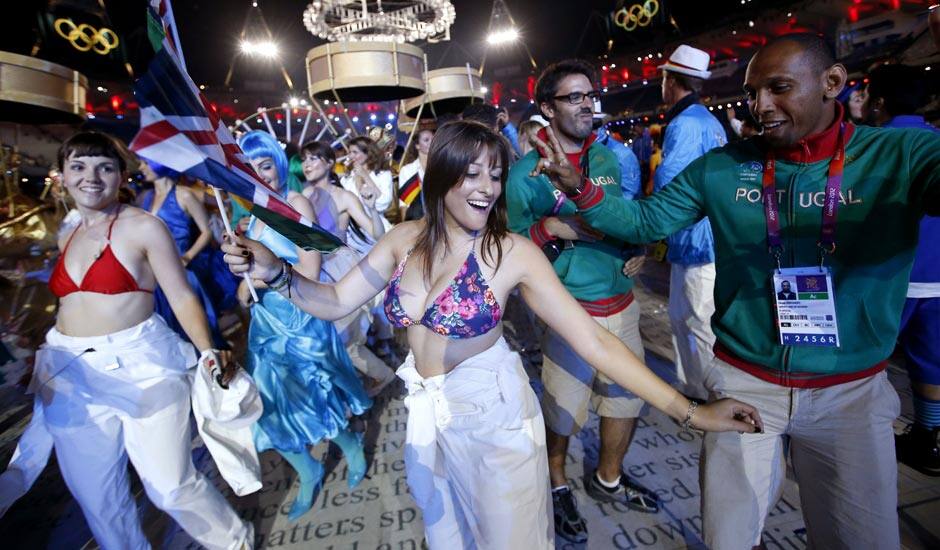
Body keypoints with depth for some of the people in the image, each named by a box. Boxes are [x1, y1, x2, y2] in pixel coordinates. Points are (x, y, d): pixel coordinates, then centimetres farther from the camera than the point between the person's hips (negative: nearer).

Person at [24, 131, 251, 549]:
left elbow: (182, 297, -11)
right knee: (94, 494, 16)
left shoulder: (143, 226, -7)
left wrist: (207, 350, -24)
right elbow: (75, 302, 19)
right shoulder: (67, 238, 12)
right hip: (71, 373, 6)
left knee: (171, 487, 0)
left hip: (139, 366, -6)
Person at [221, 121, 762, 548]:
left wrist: (690, 411, -22)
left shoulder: (513, 252, -20)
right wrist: (276, 272, -20)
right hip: (427, 410, 4)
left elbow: (592, 339, -21)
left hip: (492, 411, -3)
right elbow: (336, 302, -3)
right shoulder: (405, 239, -8)